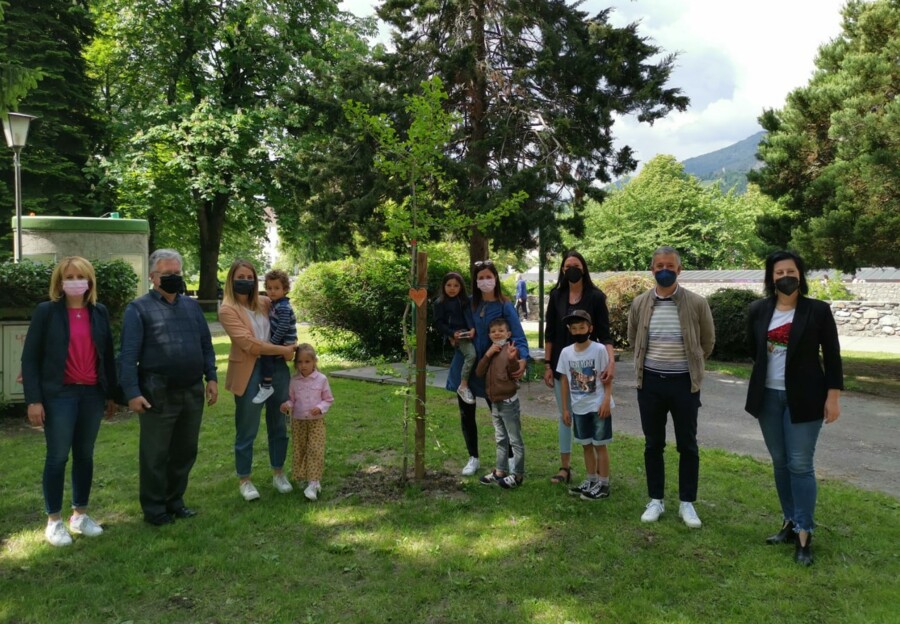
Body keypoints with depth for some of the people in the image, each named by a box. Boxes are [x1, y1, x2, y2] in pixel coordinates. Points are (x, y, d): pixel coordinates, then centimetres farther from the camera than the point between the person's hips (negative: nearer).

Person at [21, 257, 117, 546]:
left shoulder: (100, 312, 7)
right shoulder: (46, 311, -4)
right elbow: (30, 358, -5)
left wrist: (111, 394, 10)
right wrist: (34, 399, -11)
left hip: (92, 394, 4)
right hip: (60, 394, -4)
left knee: (85, 455, 11)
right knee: (57, 456, 2)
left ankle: (80, 515, 24)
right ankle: (54, 521, 15)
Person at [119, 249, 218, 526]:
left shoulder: (192, 306, 12)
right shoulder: (139, 309, -4)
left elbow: (206, 345, 15)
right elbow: (128, 355, -9)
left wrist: (211, 377, 6)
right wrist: (132, 393, -14)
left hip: (193, 392, 5)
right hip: (158, 395, -5)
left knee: (185, 451, 14)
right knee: (155, 454, 5)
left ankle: (175, 500, 30)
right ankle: (154, 508, 19)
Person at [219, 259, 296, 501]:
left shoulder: (265, 302, 8)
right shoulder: (227, 309, -8)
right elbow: (249, 343, -18)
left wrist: (290, 347, 6)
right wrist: (283, 350, -14)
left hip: (277, 369, 5)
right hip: (249, 374, -5)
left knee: (279, 426, 14)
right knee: (247, 431, 6)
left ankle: (278, 474, 30)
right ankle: (244, 480, 21)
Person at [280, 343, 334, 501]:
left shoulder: (321, 379, -6)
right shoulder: (294, 381, -1)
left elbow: (328, 399, 1)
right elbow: (291, 399, 6)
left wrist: (320, 408, -17)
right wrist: (287, 405, -16)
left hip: (316, 421, -2)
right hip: (298, 421, 2)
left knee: (315, 451, -10)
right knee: (300, 451, 9)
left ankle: (313, 484, -11)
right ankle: (303, 479, 24)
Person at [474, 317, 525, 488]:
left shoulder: (510, 350, -11)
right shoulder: (490, 351, 10)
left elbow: (515, 374, -19)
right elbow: (479, 372, 0)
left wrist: (512, 359, -37)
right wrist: (487, 355, -13)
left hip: (508, 402, -8)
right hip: (495, 403, 8)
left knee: (515, 440, 2)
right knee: (501, 440, 19)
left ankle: (518, 474, 9)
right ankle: (500, 471, 29)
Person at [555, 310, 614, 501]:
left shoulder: (599, 349, -11)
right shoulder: (566, 352, 1)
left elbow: (607, 379, -8)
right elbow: (564, 381, 6)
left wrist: (606, 401, -18)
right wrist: (565, 408, 7)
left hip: (598, 406, -5)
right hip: (579, 408, 5)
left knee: (599, 445, 2)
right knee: (586, 445, 15)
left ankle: (603, 485, 11)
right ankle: (591, 481, 28)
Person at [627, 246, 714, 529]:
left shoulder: (697, 303, -7)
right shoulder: (639, 304, 0)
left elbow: (707, 342, 6)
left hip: (684, 383, -2)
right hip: (650, 383, 2)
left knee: (687, 446, 7)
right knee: (653, 444, 10)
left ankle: (687, 503, 20)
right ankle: (656, 500, 23)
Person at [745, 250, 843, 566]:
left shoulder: (818, 310, -6)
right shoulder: (758, 310, 3)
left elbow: (832, 356, -5)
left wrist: (833, 395, -8)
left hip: (803, 398, -4)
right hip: (768, 397, 4)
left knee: (800, 465, -4)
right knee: (780, 463, 11)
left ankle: (804, 534, 3)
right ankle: (790, 523, 22)